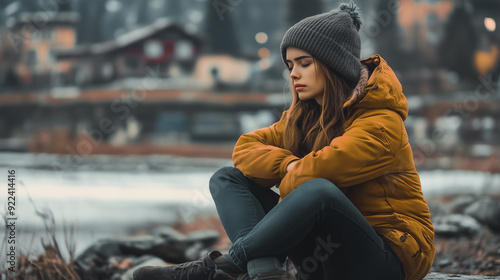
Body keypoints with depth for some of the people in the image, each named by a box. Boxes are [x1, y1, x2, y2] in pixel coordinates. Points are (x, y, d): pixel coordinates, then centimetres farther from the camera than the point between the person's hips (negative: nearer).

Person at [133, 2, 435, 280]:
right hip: (326, 249, 8)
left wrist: (289, 187, -8)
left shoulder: (382, 122, -14)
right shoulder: (303, 117, 11)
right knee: (227, 178, -2)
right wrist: (289, 165, -14)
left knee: (318, 191, -38)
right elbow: (246, 147, 5)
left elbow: (321, 170, -27)